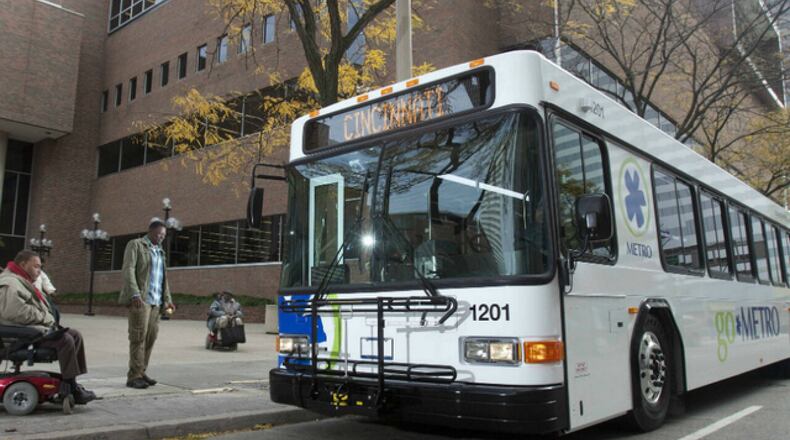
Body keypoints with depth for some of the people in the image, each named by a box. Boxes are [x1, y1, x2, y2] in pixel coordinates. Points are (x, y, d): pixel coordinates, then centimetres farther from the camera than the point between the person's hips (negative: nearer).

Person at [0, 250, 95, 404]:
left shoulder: (22, 282, 22)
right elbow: (21, 313, -26)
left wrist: (51, 319, 6)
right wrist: (47, 318, -16)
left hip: (38, 327, 11)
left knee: (75, 335, 2)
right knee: (65, 340, -26)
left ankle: (71, 382, 1)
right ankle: (72, 390, -21)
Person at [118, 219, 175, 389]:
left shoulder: (160, 252, 23)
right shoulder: (135, 245, 3)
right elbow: (128, 270, -8)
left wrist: (167, 299, 16)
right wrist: (134, 294, -19)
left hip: (156, 301, 6)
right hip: (140, 299, -6)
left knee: (150, 337, 2)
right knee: (139, 337, -7)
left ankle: (141, 373, 10)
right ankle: (134, 376, -2)